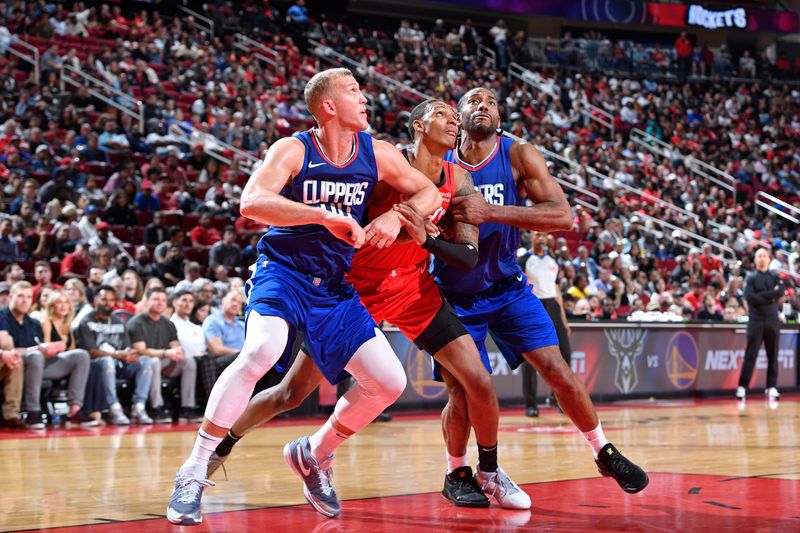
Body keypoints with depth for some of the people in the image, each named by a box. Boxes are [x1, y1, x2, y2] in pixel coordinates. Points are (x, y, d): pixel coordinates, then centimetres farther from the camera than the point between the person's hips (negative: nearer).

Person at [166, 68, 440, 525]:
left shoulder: (377, 154, 1)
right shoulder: (293, 151, -13)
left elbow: (430, 193, 10)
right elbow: (252, 202, -28)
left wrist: (394, 217, -11)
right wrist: (326, 216, -36)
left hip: (335, 286, 6)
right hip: (283, 271, -5)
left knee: (390, 383, -1)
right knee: (261, 351, -34)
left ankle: (314, 455, 22)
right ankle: (195, 471, -23)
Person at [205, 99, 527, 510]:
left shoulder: (458, 182, -5)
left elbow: (470, 258, -11)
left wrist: (425, 238, -28)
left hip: (413, 287, 4)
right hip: (356, 285, -4)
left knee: (478, 382, -7)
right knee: (292, 392, 0)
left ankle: (489, 472, 15)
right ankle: (221, 445, 23)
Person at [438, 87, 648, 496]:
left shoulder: (518, 157, -12)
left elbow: (563, 216, -25)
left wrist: (490, 211, -34)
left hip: (507, 287, 1)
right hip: (456, 295, 0)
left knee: (556, 370, -8)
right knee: (462, 394, -6)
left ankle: (604, 453, 11)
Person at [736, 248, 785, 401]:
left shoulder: (775, 277, 13)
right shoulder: (751, 278, 7)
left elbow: (780, 292, -7)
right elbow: (749, 296, -11)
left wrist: (761, 296, -12)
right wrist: (770, 297, -10)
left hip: (772, 320, 2)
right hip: (756, 321, -2)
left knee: (773, 355, 4)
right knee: (750, 355, -5)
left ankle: (772, 387, 9)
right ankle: (742, 387, -3)